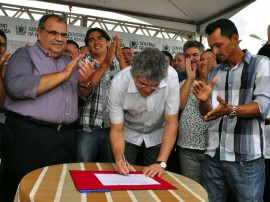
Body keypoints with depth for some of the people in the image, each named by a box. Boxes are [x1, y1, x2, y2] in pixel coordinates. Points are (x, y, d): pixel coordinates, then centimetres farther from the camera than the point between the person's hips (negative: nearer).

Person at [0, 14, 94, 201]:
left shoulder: (69, 61, 18)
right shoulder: (25, 55, -1)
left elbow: (85, 94, 13)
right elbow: (16, 86, -20)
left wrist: (84, 82, -12)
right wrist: (63, 74, -17)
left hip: (66, 137, 6)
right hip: (29, 135, -5)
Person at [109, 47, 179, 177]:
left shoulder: (171, 77, -31)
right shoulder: (118, 84, -30)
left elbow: (171, 124, -22)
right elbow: (116, 131, -20)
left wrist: (161, 163, -27)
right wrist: (119, 160, -36)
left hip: (157, 136, 1)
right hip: (128, 134, 0)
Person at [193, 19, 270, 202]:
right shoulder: (214, 72, 14)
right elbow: (207, 113, 12)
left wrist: (231, 110, -31)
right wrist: (204, 100, -10)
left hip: (246, 158, -4)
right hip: (213, 155, 5)